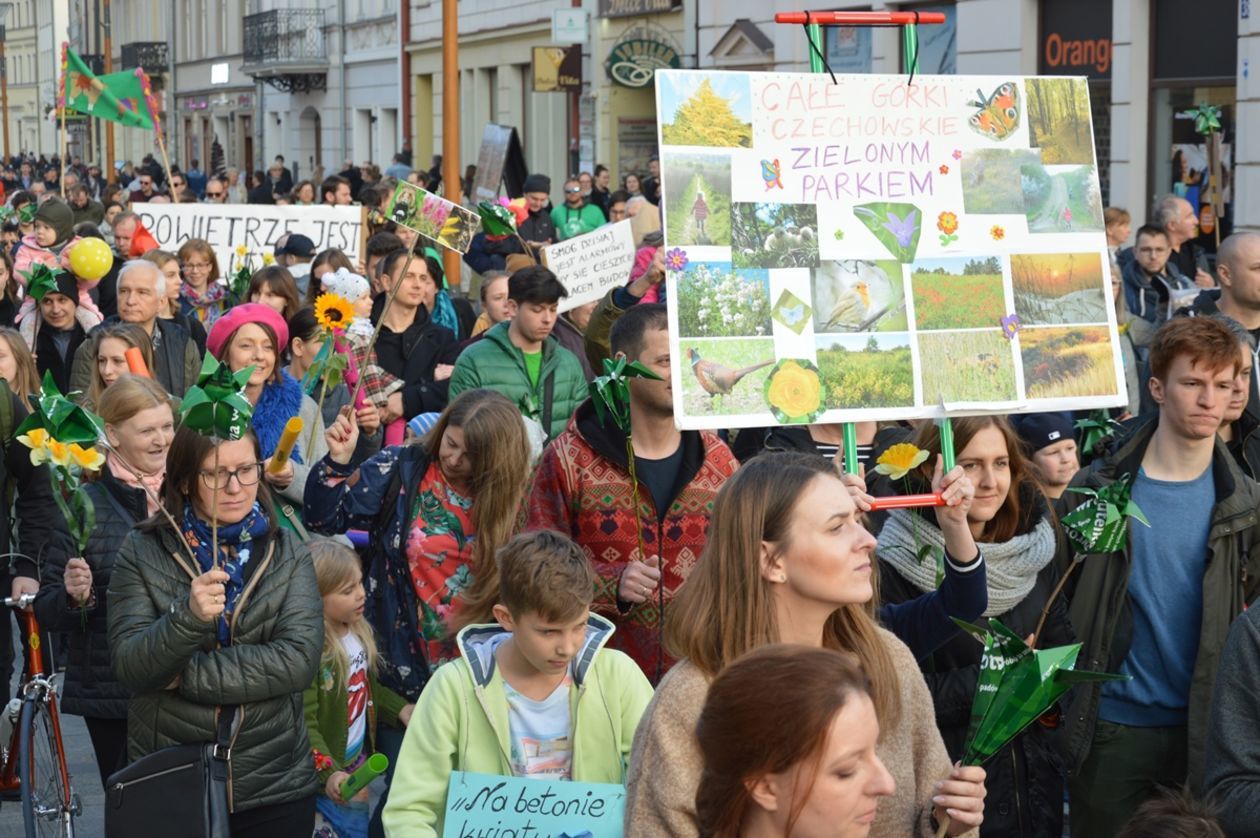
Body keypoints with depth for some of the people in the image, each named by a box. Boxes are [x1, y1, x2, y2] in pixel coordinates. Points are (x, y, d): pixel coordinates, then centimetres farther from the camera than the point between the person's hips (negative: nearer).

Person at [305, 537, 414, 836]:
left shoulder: (359, 632, 1)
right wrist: (328, 773, -34)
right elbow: (304, 724, -26)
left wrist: (400, 708, 7)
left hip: (358, 764, 8)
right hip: (329, 775, -8)